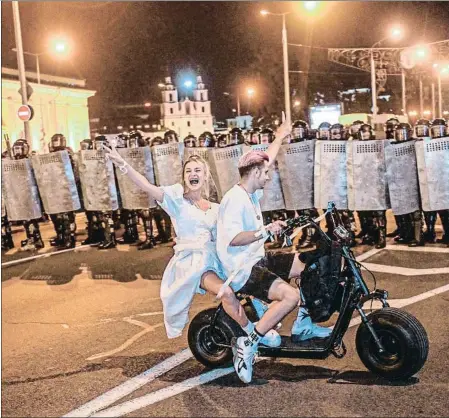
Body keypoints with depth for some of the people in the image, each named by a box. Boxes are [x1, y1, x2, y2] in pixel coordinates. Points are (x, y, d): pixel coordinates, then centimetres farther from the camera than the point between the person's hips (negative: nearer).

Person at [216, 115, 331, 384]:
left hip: (258, 259, 10)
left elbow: (264, 161, 26)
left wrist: (280, 137, 34)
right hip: (242, 270, -10)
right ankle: (247, 346, -20)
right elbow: (232, 238, -27)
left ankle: (303, 325, 21)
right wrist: (265, 231, -31)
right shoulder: (235, 199, -18)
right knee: (290, 295, -28)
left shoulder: (251, 194, 10)